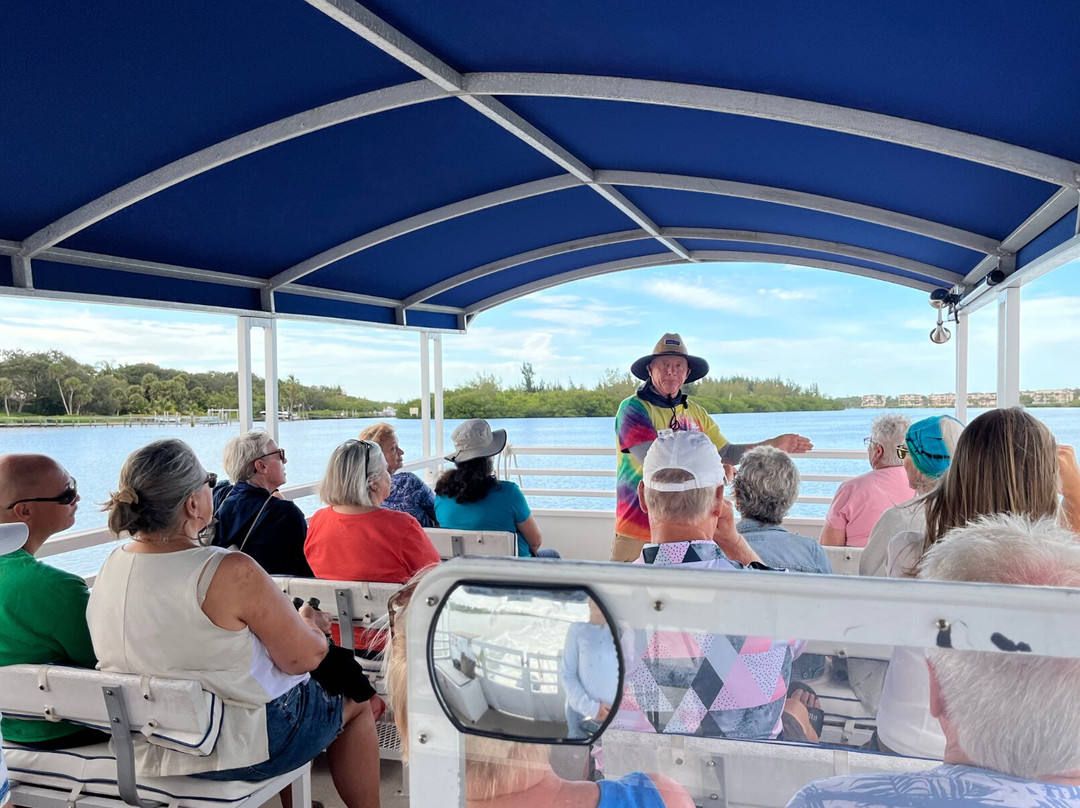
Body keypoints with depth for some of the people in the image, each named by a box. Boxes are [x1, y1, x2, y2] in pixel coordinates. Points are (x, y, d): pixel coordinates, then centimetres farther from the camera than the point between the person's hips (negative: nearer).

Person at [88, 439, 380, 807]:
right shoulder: (232, 573, -29)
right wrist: (309, 623, 3)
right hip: (242, 746, -7)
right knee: (356, 706, 18)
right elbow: (305, 657, -20)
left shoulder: (109, 569, -6)